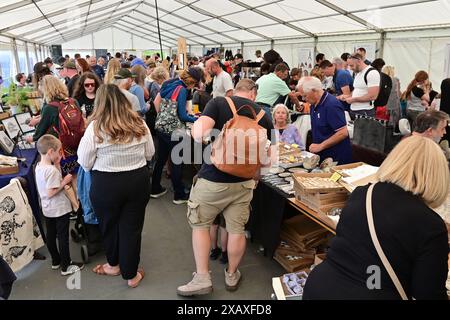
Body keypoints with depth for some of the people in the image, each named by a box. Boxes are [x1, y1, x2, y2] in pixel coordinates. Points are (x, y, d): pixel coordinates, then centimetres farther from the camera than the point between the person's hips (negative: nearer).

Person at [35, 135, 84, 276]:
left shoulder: (38, 167, 1)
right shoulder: (52, 170, -26)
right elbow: (51, 193, -26)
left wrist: (57, 165, 2)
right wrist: (65, 181, -19)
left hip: (47, 209, 9)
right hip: (59, 209, -9)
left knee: (51, 235, 18)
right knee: (63, 237, 3)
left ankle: (56, 261, 35)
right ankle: (66, 266, 14)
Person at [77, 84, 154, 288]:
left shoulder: (95, 127, -13)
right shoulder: (139, 123, -4)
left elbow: (85, 163, -7)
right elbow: (150, 154, 6)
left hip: (106, 184, -2)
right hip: (138, 180, 2)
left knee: (109, 225, 21)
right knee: (132, 227, 13)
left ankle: (114, 265, 43)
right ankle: (131, 274, 27)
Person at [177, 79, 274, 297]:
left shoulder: (218, 103, -6)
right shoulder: (263, 115, 4)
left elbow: (198, 134, -21)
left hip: (213, 179, -3)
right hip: (243, 182, 3)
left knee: (200, 224, 15)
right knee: (237, 229, 14)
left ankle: (202, 278, 17)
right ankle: (232, 275, 32)